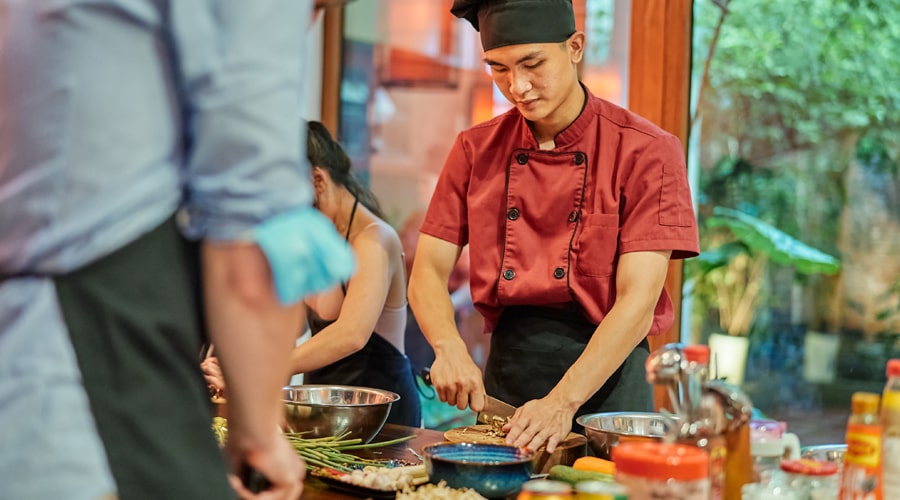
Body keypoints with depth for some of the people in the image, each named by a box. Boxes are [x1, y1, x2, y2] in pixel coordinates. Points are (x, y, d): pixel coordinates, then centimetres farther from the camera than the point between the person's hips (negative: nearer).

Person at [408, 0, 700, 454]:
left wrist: (563, 402, -27)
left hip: (604, 376, -3)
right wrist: (450, 349, -19)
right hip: (504, 372, 3)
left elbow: (638, 299, -17)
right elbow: (428, 272, 2)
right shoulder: (475, 151, 3)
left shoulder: (647, 152, -10)